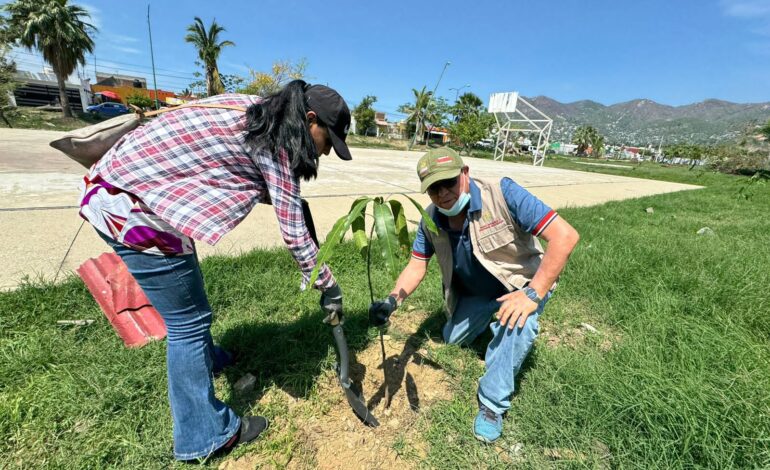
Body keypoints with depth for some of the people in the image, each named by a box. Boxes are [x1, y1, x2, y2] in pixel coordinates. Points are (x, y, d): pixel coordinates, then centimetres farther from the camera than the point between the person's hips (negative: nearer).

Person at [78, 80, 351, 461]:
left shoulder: (252, 110, 9)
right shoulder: (274, 140, -15)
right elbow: (294, 235, -13)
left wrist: (289, 200, 8)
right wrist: (328, 286, -3)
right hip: (133, 207, -9)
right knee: (188, 320, 2)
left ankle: (205, 359, 52)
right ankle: (203, 436, 21)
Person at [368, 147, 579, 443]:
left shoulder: (502, 193, -32)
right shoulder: (431, 219, -16)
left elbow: (565, 236, -34)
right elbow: (416, 266, -11)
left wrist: (533, 294, -36)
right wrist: (392, 301, -29)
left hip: (522, 283, -5)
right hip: (474, 293, 5)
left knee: (517, 324, -35)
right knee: (452, 339, 16)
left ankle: (492, 404, -11)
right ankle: (488, 318, 47)